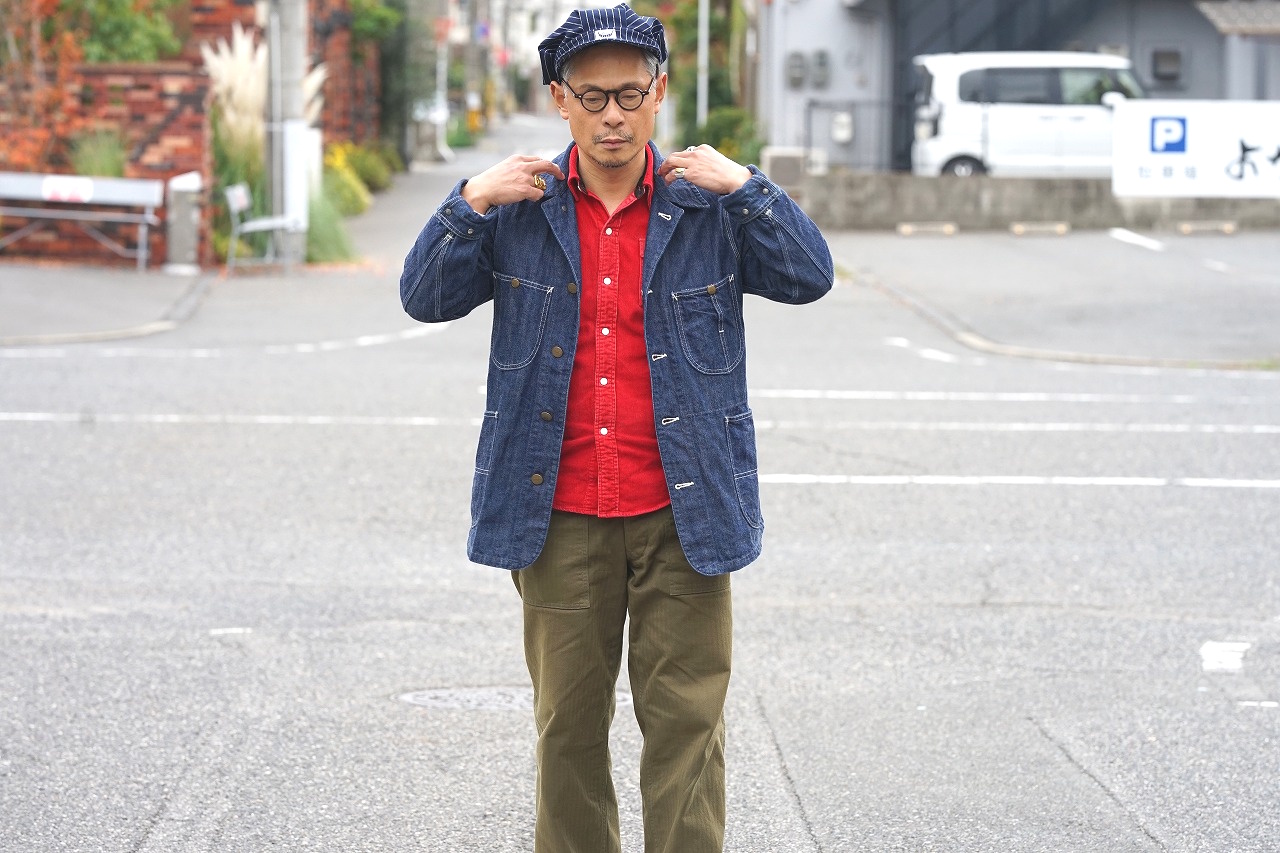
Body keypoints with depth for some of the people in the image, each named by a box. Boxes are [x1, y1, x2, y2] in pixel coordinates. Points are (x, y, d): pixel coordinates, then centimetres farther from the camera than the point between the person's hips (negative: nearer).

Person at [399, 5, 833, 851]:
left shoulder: (710, 207, 2)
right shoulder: (520, 209, 4)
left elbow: (810, 277, -5)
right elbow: (426, 298, 0)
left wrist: (746, 186, -15)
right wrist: (470, 203, -13)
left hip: (682, 513, -1)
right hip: (560, 516, 1)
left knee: (686, 716, 1)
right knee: (567, 719, 9)